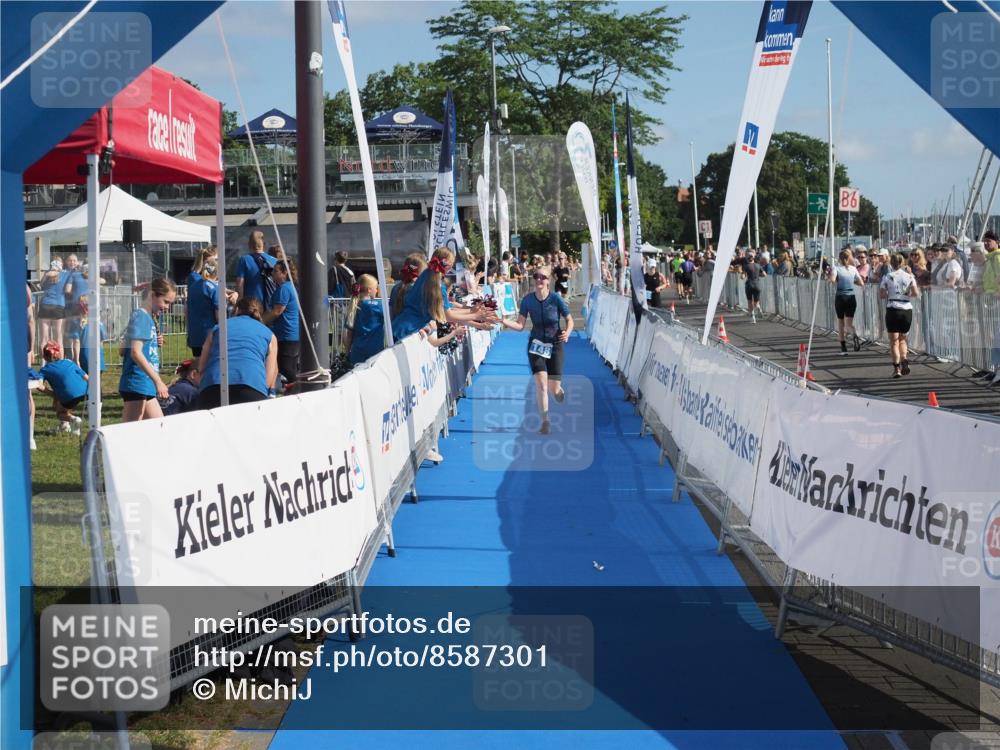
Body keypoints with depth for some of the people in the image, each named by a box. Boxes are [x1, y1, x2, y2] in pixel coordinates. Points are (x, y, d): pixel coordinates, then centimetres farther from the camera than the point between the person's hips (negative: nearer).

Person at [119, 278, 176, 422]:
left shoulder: (150, 317, 17)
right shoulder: (140, 316, -11)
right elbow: (136, 352, -21)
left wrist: (156, 344, 8)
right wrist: (158, 381, -21)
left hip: (147, 386, 10)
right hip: (137, 384, -10)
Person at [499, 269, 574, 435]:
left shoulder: (556, 299, -14)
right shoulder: (528, 300, -8)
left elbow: (570, 320, -3)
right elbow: (520, 325, -6)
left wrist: (567, 333, -23)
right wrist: (503, 322, -23)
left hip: (555, 345, -1)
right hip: (536, 345, 1)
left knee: (554, 389, 1)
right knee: (541, 383, -14)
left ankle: (558, 390, 42)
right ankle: (545, 422, -1)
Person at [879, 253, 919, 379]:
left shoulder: (887, 277, -3)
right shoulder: (909, 276, 0)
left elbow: (881, 295, -5)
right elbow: (915, 293, -6)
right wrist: (907, 294, 13)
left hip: (892, 310, -2)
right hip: (907, 309, 2)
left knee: (894, 340, 2)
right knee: (902, 338, 18)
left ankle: (896, 367, -8)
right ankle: (904, 359, -4)